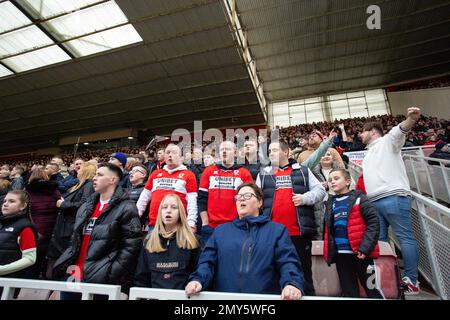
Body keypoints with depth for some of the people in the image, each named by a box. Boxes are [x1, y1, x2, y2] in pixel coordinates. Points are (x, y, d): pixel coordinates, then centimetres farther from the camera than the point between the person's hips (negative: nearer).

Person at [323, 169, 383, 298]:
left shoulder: (358, 198, -4)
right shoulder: (330, 203, 11)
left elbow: (373, 222, -11)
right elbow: (328, 229, 16)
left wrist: (365, 247, -19)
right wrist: (328, 251, 7)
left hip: (361, 253, -4)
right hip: (340, 254, 5)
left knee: (373, 290, 8)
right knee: (348, 292, 14)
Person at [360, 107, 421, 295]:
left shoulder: (387, 141, 8)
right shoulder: (369, 153, 29)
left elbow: (400, 131, -14)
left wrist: (411, 119, -34)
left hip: (393, 197, -8)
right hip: (374, 201, 8)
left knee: (405, 237, -4)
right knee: (378, 239, 7)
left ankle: (412, 281, 1)